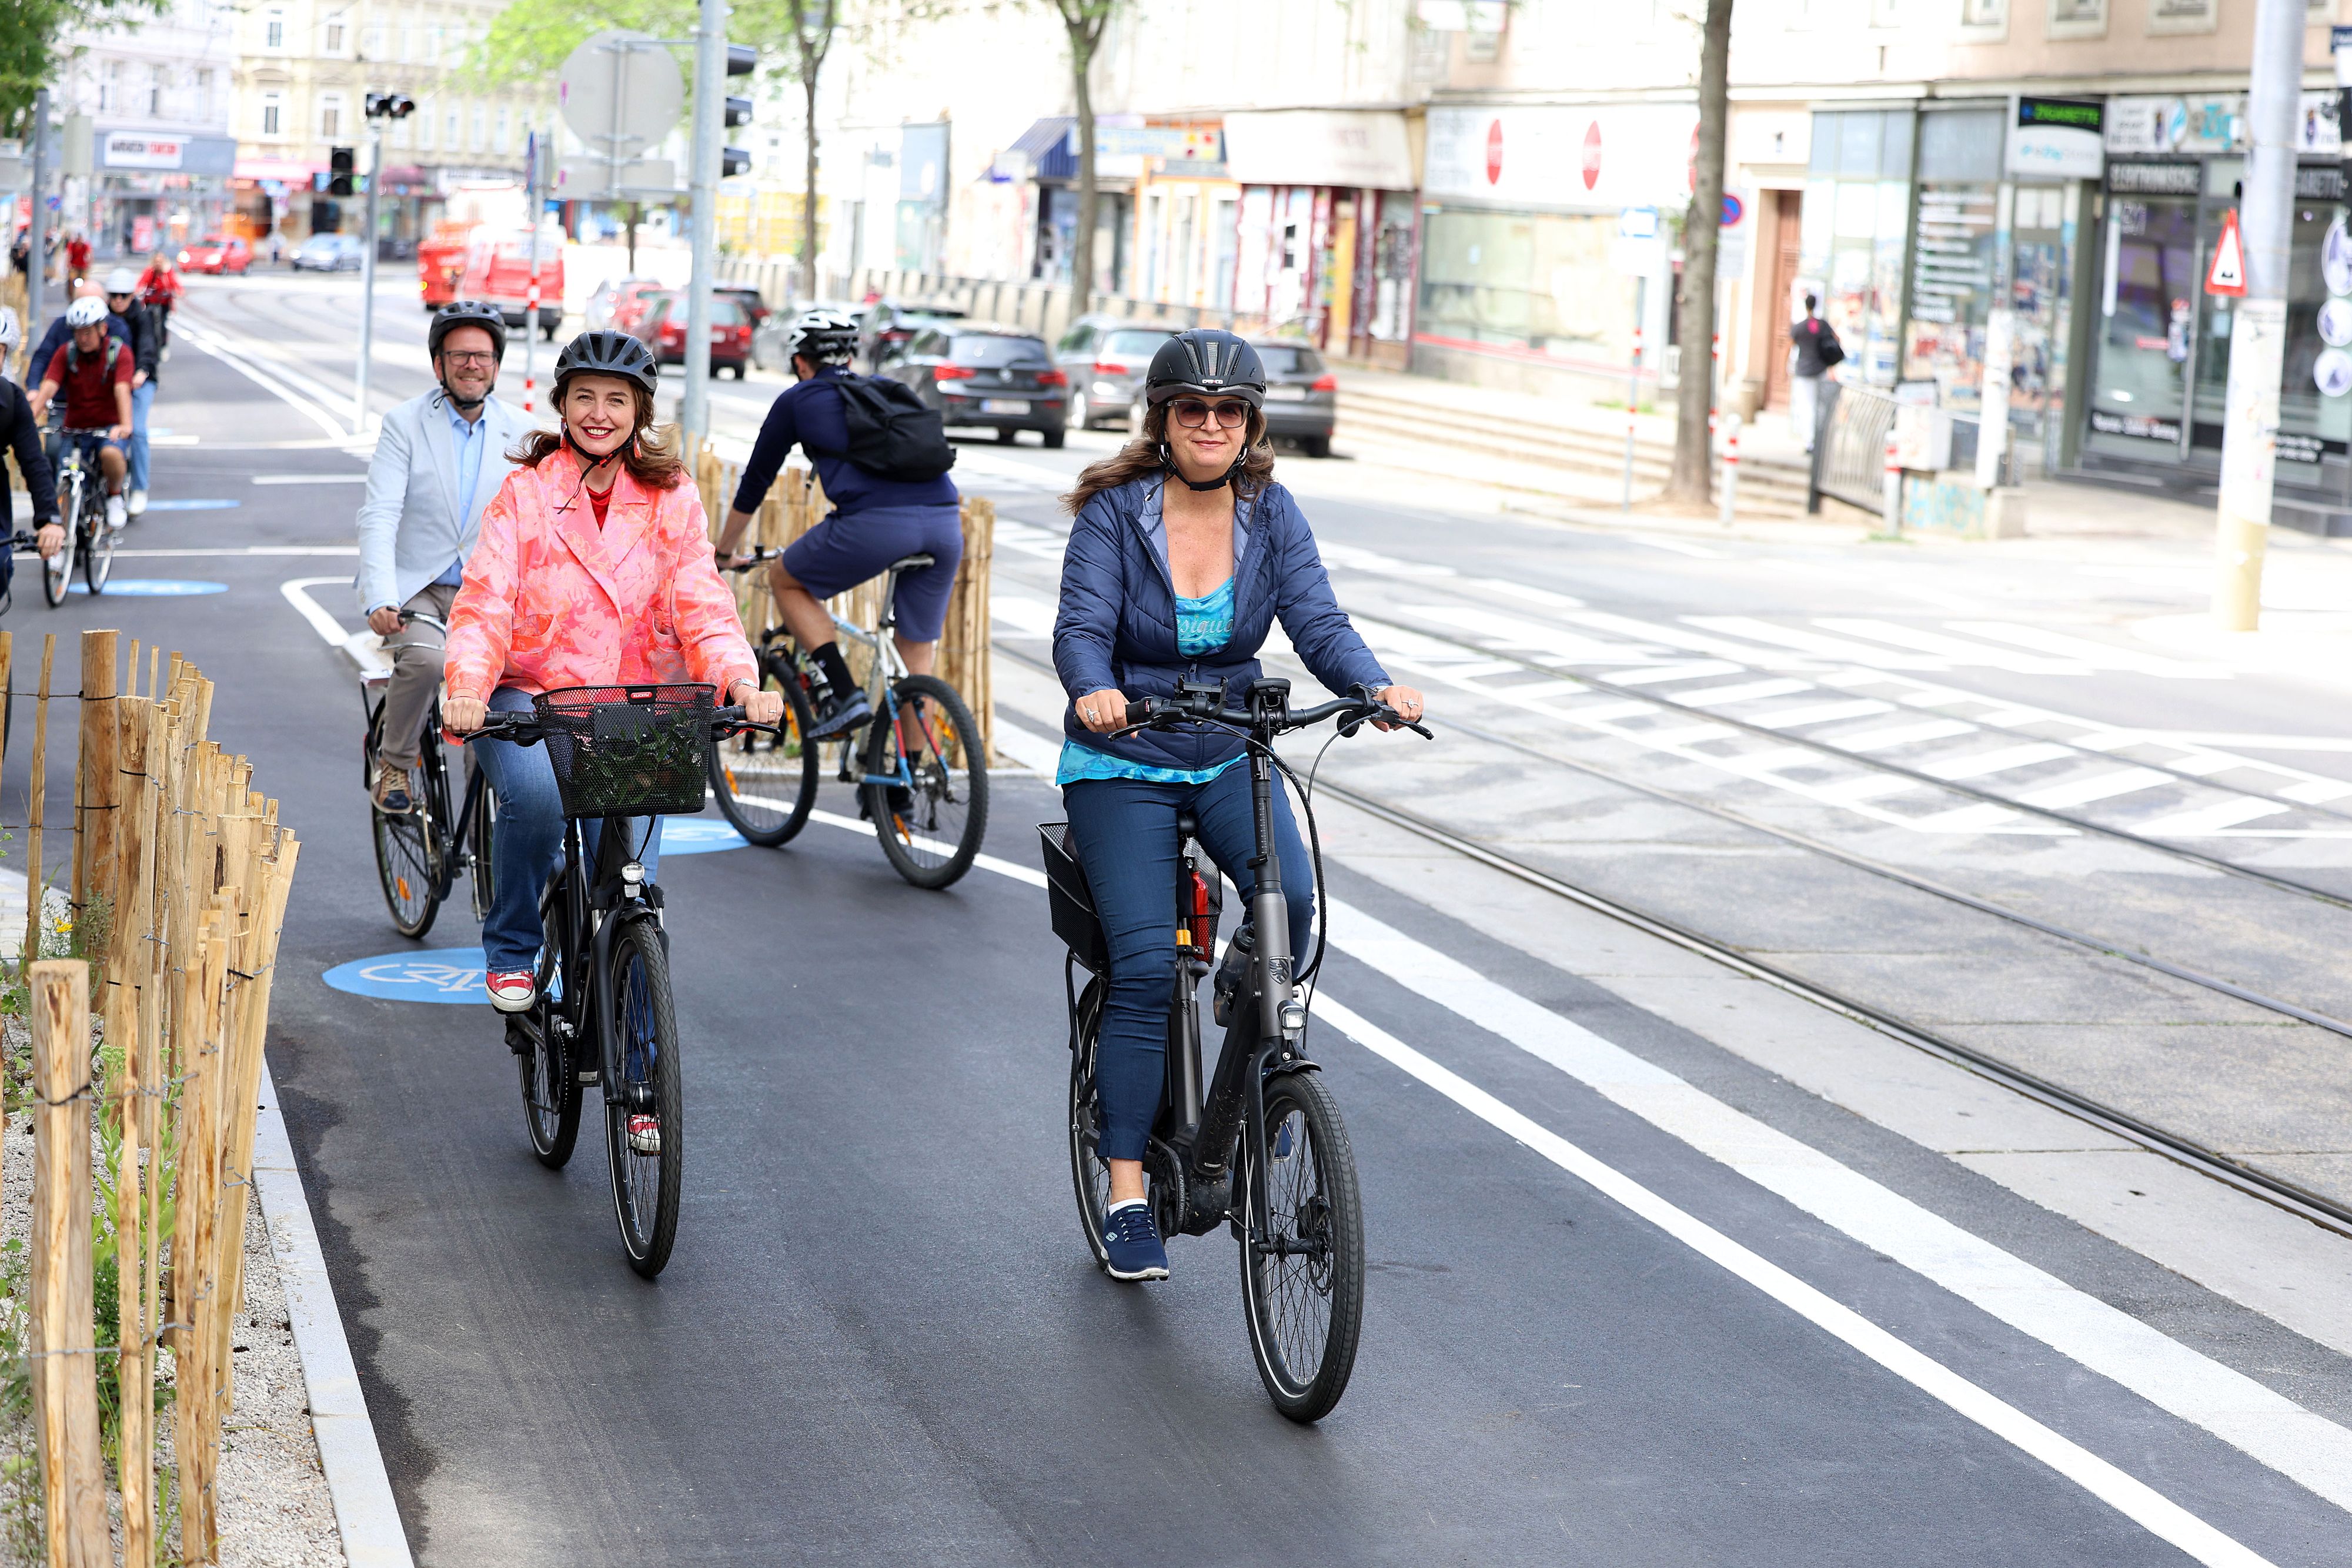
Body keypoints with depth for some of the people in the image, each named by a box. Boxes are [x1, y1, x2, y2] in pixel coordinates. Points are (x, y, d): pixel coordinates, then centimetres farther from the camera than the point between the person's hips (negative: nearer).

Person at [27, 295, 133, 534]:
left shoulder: (119, 353, -9)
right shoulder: (66, 354, -2)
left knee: (111, 454, -36)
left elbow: (122, 390, -23)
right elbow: (48, 387, -14)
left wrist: (125, 425, -39)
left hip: (109, 427, -3)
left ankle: (115, 496, -6)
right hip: (75, 430, 3)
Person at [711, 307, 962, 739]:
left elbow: (756, 480, 27)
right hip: (945, 523, 5)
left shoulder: (796, 400, 20)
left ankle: (844, 695, 8)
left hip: (875, 523, -5)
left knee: (786, 582, 21)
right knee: (918, 655, 18)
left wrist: (724, 550, 40)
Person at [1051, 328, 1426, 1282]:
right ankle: (1126, 1195, -4)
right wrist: (1094, 691, -45)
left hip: (1229, 757, 3)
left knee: (1288, 896, -26)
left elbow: (1317, 621, -12)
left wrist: (1377, 686, -33)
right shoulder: (1114, 512, -11)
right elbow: (1081, 627, -22)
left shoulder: (1270, 514, -3)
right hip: (1121, 766, -3)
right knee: (1144, 966, -14)